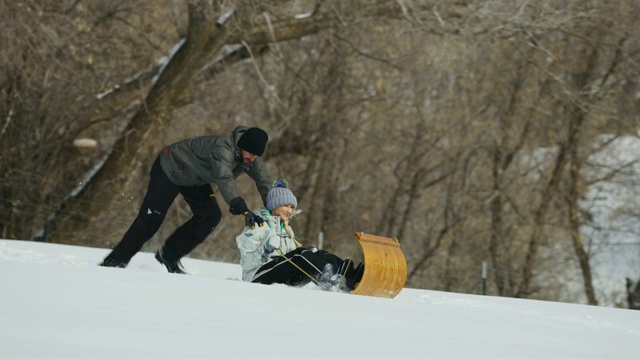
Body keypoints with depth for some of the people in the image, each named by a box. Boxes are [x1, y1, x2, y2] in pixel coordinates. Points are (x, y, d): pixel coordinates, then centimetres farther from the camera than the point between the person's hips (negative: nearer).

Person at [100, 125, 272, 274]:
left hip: (194, 178, 8)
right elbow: (225, 180, -55)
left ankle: (169, 255, 2)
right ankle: (116, 260, 2)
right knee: (151, 219, -11)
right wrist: (243, 210, -66)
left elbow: (265, 184, -6)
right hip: (170, 168, -8)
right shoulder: (223, 148, -40)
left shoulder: (252, 158, -14)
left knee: (211, 216, -9)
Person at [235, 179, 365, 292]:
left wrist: (309, 253, 1)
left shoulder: (285, 228, 23)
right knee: (301, 256, -30)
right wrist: (266, 249, -27)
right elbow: (246, 263, -10)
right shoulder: (258, 226, -1)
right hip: (258, 277, -7)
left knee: (320, 255, -16)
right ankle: (334, 283, -51)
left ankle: (351, 275, -41)